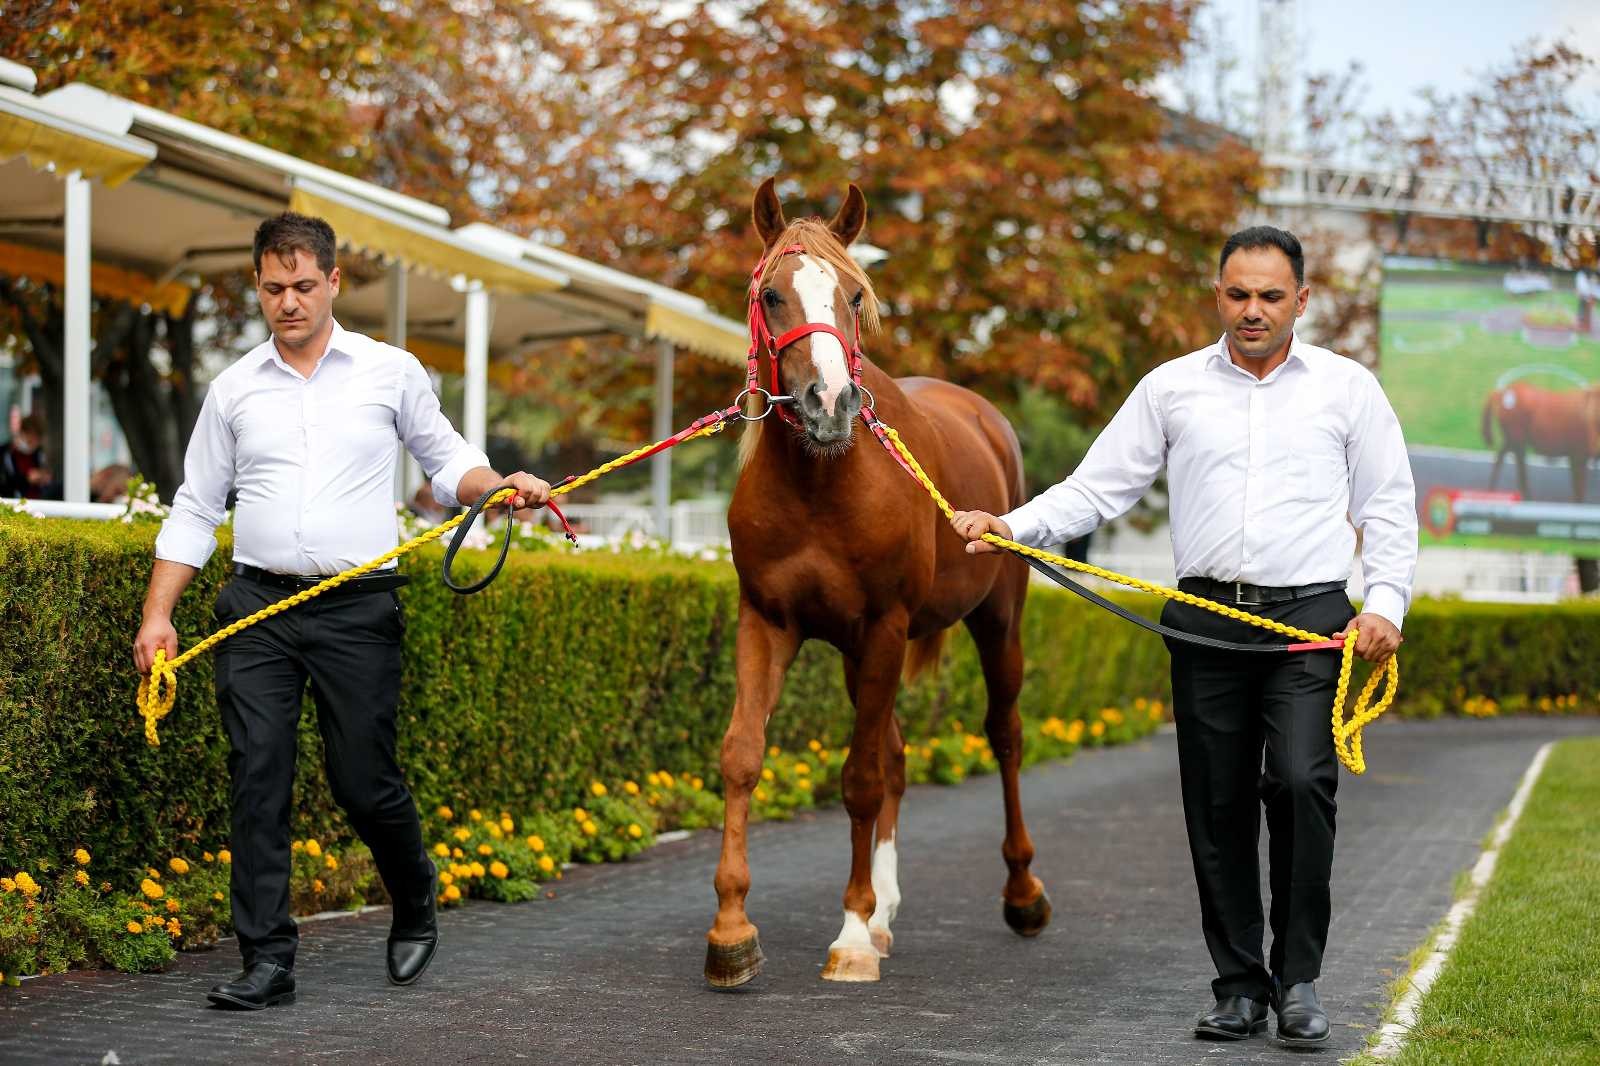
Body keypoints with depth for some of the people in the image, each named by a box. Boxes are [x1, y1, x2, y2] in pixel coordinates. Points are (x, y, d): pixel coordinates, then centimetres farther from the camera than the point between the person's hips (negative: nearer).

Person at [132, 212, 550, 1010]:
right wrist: (157, 613, 5)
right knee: (258, 781, -4)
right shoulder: (234, 389, 8)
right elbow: (195, 510, 12)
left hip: (357, 611, -1)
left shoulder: (391, 373, 5)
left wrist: (502, 484, -7)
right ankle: (268, 960, 2)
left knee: (364, 783, 1)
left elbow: (447, 463, 14)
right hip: (257, 608, 2)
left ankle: (415, 908, 29)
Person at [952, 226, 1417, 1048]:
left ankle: (1298, 979, -5)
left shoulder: (1347, 387, 8)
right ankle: (1239, 986, 15)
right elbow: (1099, 487, 7)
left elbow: (1389, 506, 9)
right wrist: (1013, 527, -8)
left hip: (1310, 616, -2)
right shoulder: (1172, 388, 9)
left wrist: (1386, 602, -5)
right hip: (1207, 619, 2)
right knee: (1217, 809, 3)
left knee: (1299, 782, -18)